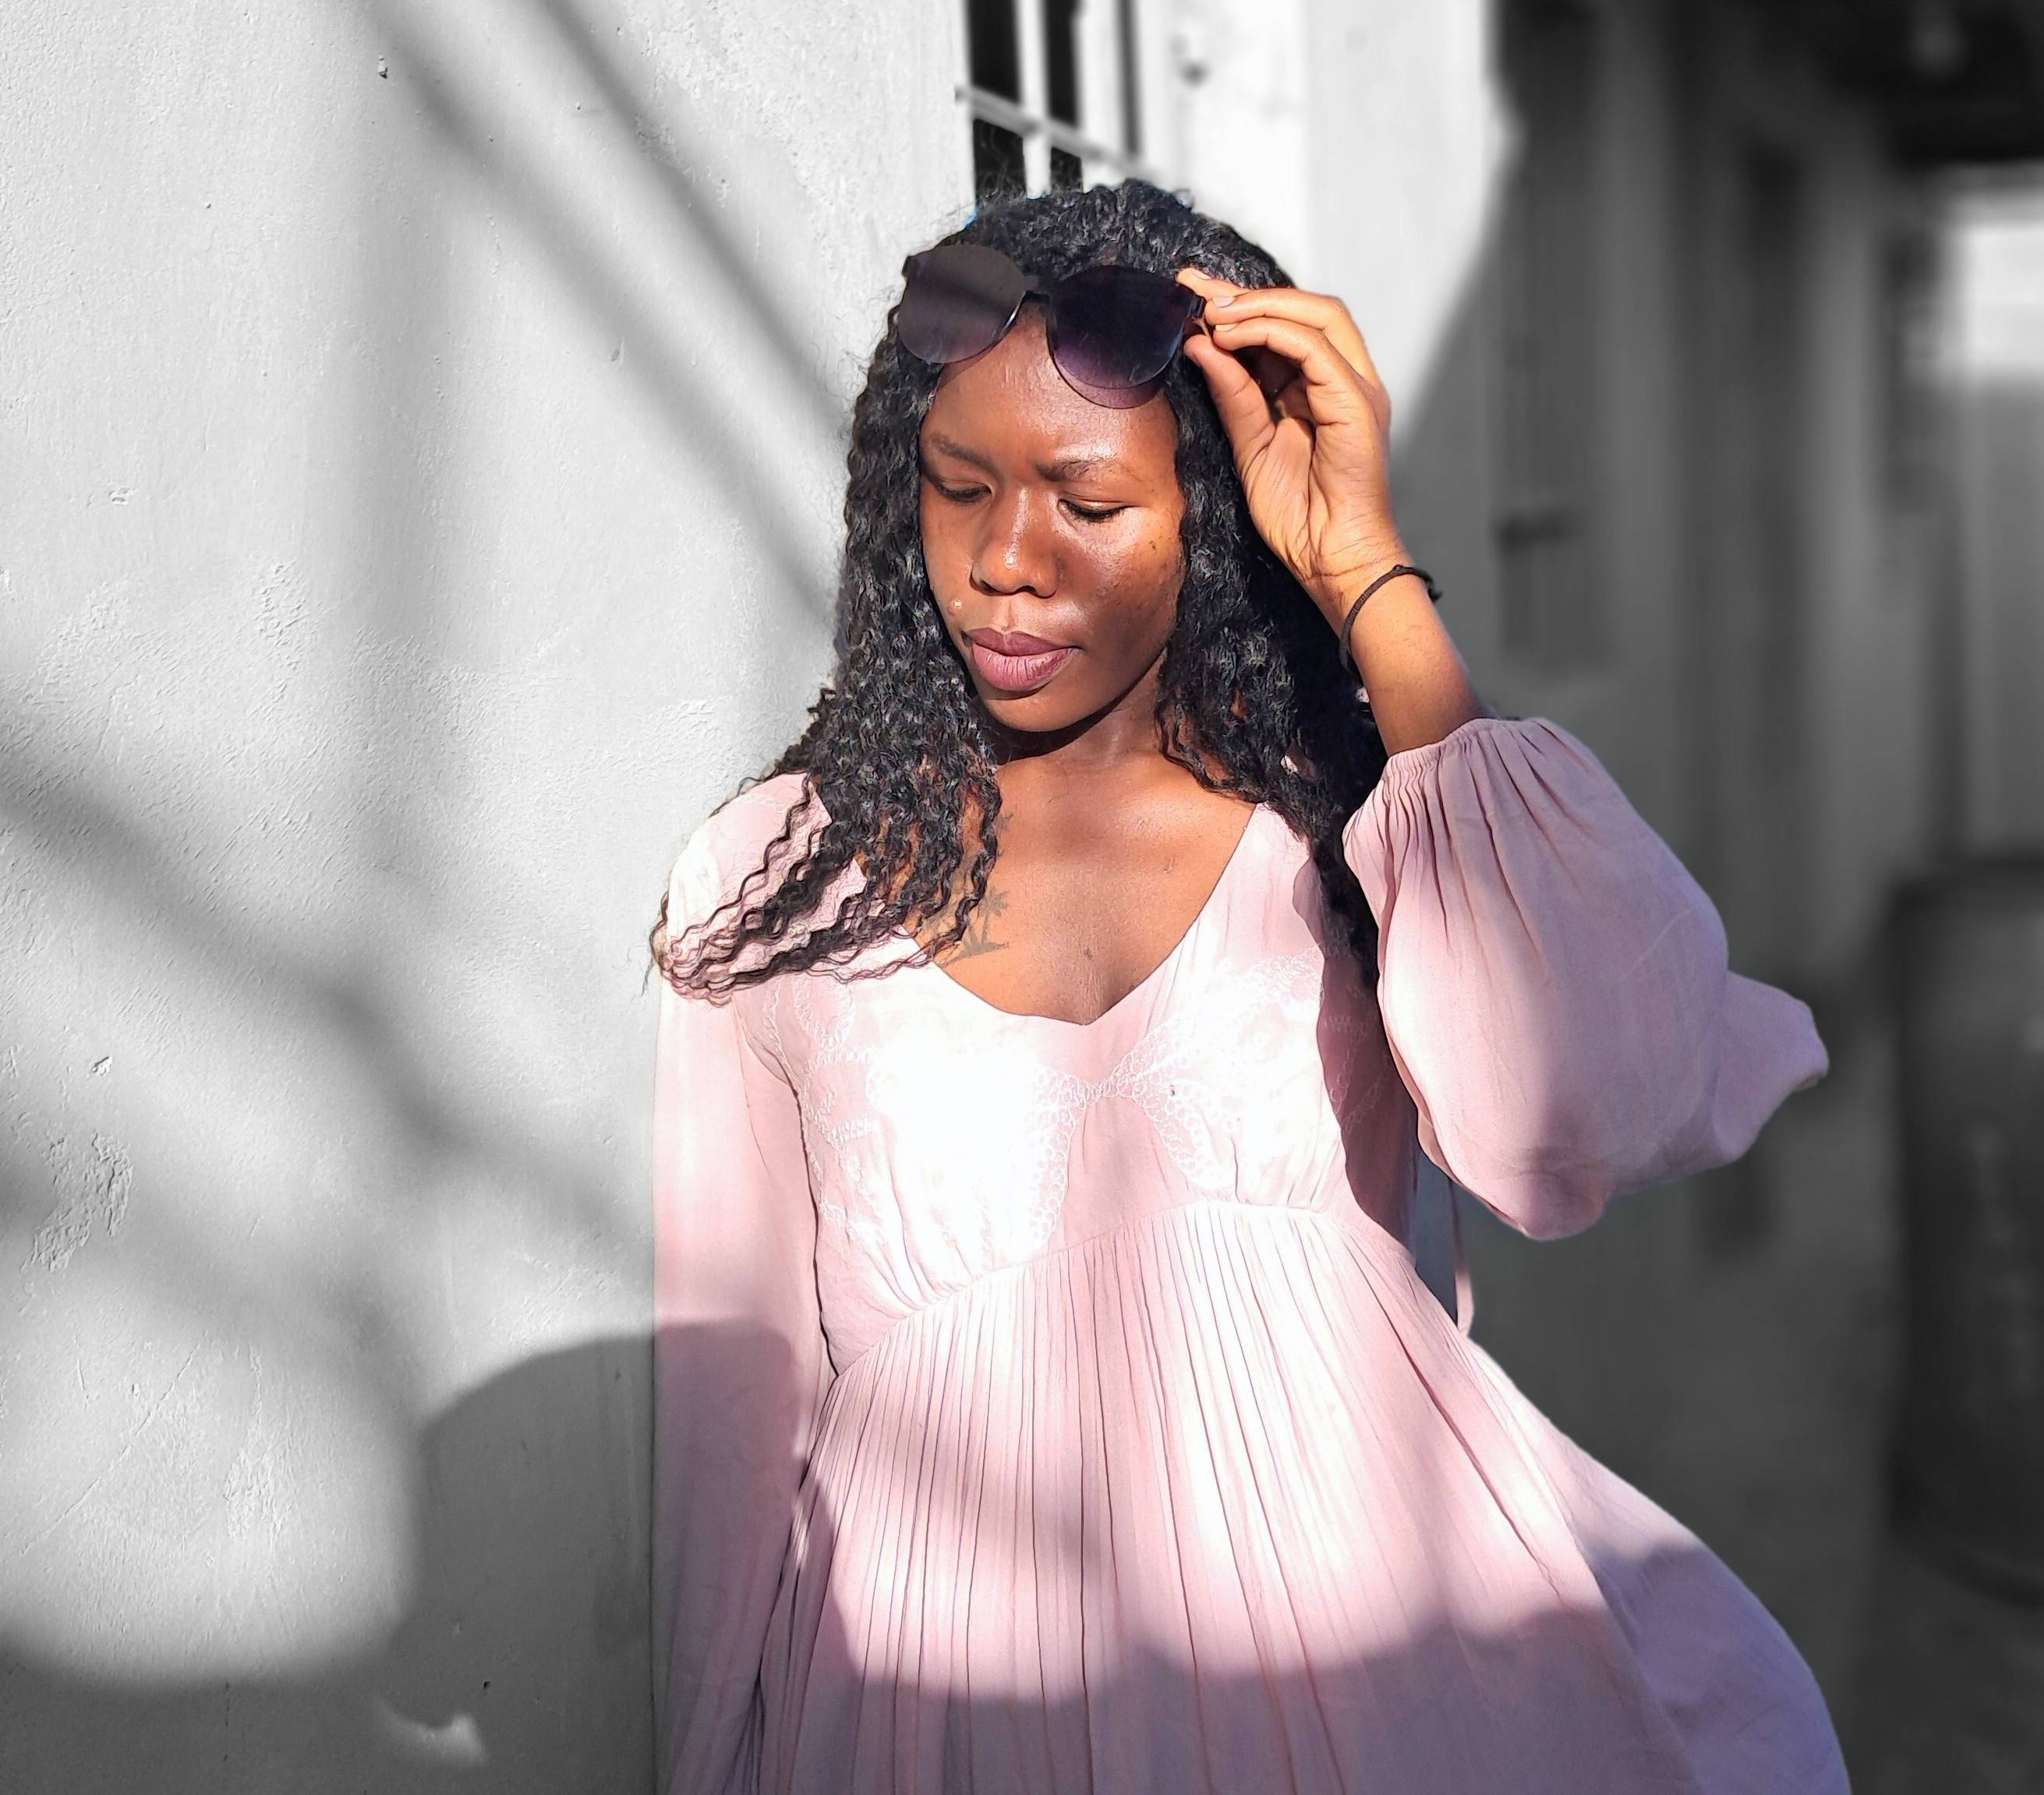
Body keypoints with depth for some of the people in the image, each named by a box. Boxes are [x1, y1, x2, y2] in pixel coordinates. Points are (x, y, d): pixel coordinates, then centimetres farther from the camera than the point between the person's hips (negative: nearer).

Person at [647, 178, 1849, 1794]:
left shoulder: (1344, 818, 4)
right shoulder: (769, 885, 5)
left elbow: (1596, 1113, -17)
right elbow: (735, 1403, 9)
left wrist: (1367, 575, -11)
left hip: (1364, 1647, 1)